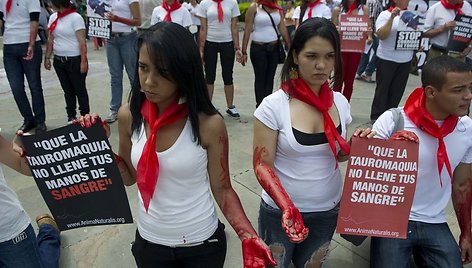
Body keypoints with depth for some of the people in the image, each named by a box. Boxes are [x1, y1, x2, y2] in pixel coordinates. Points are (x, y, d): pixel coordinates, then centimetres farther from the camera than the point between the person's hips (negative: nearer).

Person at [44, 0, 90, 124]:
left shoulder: (75, 18, -10)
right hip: (59, 61, 6)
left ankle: (85, 116, 12)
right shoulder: (53, 17, 10)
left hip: (74, 60, -6)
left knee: (79, 89, 3)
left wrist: (84, 61, -19)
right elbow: (50, 40, 14)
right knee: (67, 90, 12)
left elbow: (82, 42, -15)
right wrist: (47, 57, 11)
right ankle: (71, 116, 20)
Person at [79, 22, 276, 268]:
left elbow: (222, 189, -10)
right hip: (149, 241, 3)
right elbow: (129, 177, 3)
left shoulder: (209, 123, -20)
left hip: (202, 243, -2)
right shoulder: (129, 116, -10)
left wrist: (248, 237, -22)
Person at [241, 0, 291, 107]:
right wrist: (244, 52, -9)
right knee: (260, 78, 2)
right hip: (258, 49, -4)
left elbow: (283, 29, 8)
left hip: (274, 48, 4)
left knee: (270, 78, 7)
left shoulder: (278, 9, 8)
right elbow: (247, 31, -6)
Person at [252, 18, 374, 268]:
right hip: (279, 211, -3)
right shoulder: (274, 105, -18)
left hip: (328, 210, 4)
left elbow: (337, 153, 9)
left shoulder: (340, 102, -4)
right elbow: (262, 165, -16)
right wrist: (287, 206, -29)